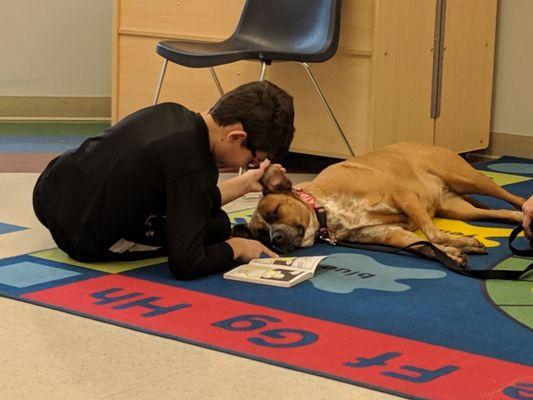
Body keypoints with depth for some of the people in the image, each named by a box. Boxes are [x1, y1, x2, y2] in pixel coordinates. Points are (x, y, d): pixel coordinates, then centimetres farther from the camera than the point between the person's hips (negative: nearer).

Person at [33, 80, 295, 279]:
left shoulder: (171, 113, -1)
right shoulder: (194, 169, -26)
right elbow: (186, 265, -25)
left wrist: (245, 184, 18)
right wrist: (235, 247, -8)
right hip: (85, 243, -7)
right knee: (216, 225, 4)